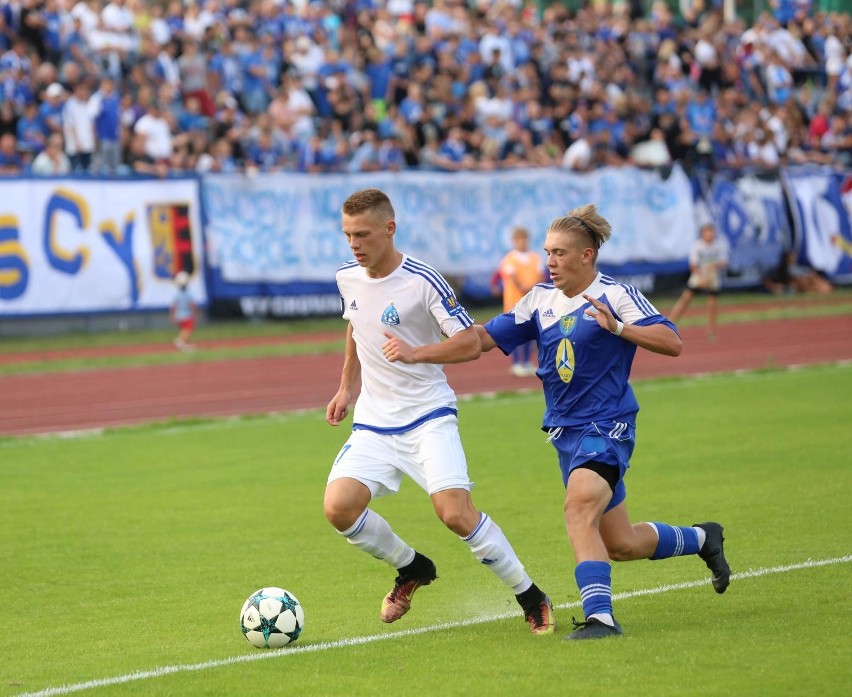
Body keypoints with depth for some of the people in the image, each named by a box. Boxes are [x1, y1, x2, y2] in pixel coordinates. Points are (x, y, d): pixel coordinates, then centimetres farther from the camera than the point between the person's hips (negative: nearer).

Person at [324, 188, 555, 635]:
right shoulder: (348, 278, 4)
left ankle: (530, 597, 0)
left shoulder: (423, 281, -15)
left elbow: (470, 343, -16)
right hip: (373, 422, 5)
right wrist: (346, 387, 23)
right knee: (338, 507, -15)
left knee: (456, 514, -20)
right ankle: (411, 569, 13)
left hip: (428, 417, -5)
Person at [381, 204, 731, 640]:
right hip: (565, 432, 7)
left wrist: (618, 328, -31)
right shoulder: (541, 299, 8)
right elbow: (482, 338, 8)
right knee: (620, 545, 13)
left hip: (606, 428, -7)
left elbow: (671, 342, -17)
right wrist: (416, 353, -1)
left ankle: (600, 616, -32)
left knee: (579, 508, -31)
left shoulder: (615, 296, -9)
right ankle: (702, 539, 40)